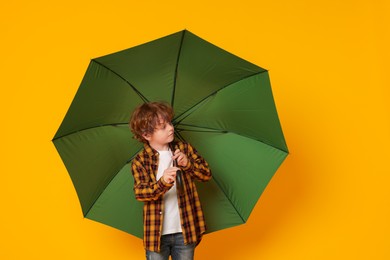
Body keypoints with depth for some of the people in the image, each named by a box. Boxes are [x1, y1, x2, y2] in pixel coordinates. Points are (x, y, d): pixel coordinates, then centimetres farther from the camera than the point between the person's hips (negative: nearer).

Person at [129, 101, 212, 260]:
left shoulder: (184, 149, 2)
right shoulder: (140, 161, -5)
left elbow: (207, 174, -1)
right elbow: (140, 193, -17)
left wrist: (188, 163, -19)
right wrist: (162, 183, -35)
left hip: (185, 231, 2)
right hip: (157, 233, -2)